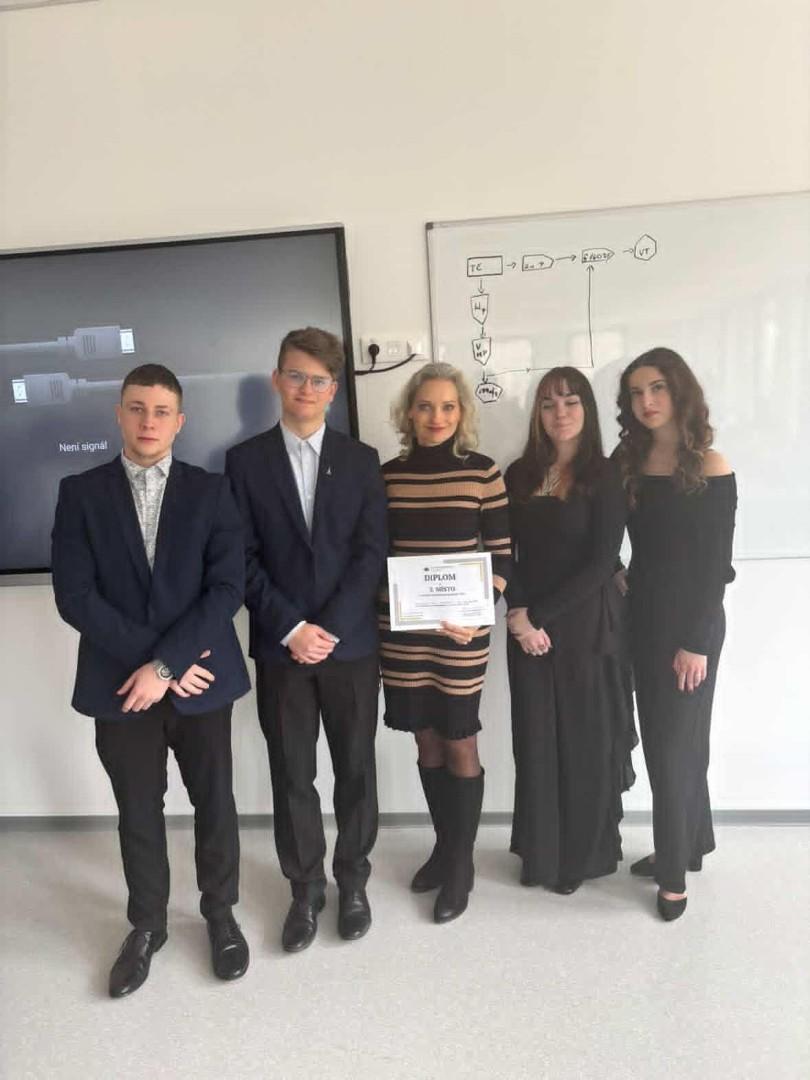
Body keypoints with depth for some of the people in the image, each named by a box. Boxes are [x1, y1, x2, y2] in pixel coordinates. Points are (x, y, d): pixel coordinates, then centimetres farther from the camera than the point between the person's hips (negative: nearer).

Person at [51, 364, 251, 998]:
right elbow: (74, 596, -7)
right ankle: (147, 926, 38)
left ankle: (220, 913, 37)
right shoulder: (81, 493, 0)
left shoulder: (211, 491, -1)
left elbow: (228, 588, -10)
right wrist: (147, 659, -15)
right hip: (120, 682, 1)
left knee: (214, 802, 13)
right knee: (138, 810, 15)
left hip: (198, 679, 0)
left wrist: (165, 664, -16)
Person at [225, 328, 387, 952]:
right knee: (292, 775, 10)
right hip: (280, 647, 0)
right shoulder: (246, 460, 2)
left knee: (356, 770, 11)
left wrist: (329, 627, -12)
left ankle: (353, 882, 32)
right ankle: (305, 889, 29)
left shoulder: (361, 460, 4)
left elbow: (372, 553, -3)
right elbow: (245, 559, -3)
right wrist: (290, 629, -12)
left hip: (351, 643, 1)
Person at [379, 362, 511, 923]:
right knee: (427, 742, 16)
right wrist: (386, 605, -6)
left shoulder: (483, 471, -4)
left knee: (460, 745, 7)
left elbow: (502, 554, -3)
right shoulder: (388, 473, 3)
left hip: (461, 630, -3)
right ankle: (443, 845, 36)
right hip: (402, 629, 3)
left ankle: (462, 862, 26)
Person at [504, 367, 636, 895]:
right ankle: (541, 852, 28)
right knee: (536, 738, 10)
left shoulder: (605, 476, -5)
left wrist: (541, 614, -14)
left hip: (588, 624, -3)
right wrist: (519, 614, -13)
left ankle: (585, 854, 27)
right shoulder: (520, 474, 5)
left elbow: (601, 563, -12)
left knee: (587, 739, 7)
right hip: (530, 625, 3)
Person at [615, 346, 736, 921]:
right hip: (644, 620, 6)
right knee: (663, 739, 15)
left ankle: (674, 872, 20)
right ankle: (691, 843, 36)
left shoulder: (711, 468, -12)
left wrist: (696, 642, -15)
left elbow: (716, 564, -13)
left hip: (691, 624, -6)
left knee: (674, 744, 3)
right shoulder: (629, 462, 5)